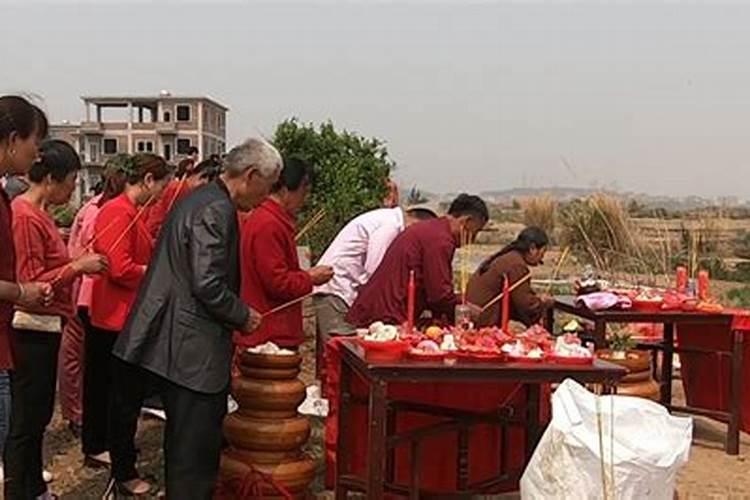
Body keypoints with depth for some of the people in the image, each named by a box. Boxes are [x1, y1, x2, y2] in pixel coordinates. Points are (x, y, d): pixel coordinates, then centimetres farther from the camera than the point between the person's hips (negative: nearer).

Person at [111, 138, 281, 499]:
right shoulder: (217, 210, -17)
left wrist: (236, 315, 21)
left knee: (183, 440, 21)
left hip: (174, 345, 10)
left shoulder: (198, 199, 15)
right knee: (195, 454, 0)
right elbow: (208, 284, -23)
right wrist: (243, 316, -7)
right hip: (196, 350, -10)